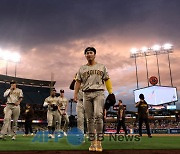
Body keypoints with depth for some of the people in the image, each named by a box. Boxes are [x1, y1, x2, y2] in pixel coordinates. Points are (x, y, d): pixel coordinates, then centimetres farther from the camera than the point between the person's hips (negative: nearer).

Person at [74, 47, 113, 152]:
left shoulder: (102, 67, 13)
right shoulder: (82, 68, 17)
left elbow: (107, 80, 9)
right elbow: (78, 82, 13)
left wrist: (111, 93, -3)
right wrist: (76, 93, 0)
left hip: (98, 93, -2)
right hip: (87, 94, 3)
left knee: (98, 115, -19)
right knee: (89, 118, 3)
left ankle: (99, 141, -12)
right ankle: (92, 142, 10)